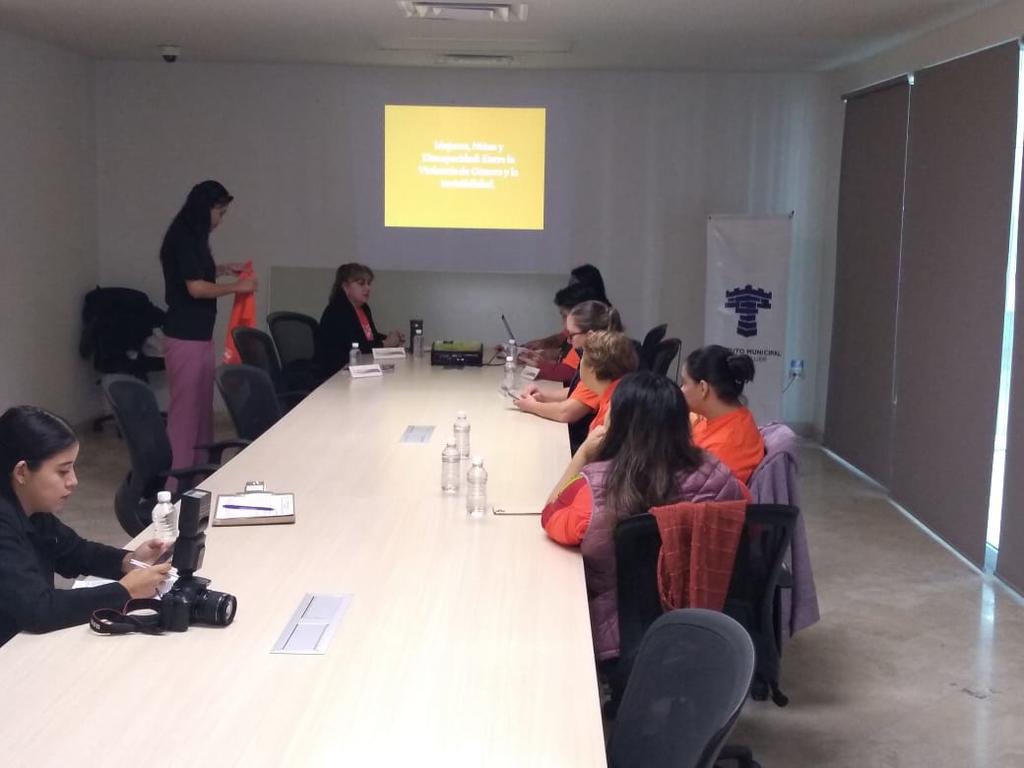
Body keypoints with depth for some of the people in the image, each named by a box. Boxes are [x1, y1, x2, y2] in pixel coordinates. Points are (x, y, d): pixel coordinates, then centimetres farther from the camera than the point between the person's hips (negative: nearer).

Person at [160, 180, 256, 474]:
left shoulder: (193, 238, 13)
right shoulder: (183, 239, -15)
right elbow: (196, 288, -20)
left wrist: (225, 269, 19)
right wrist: (236, 287, -11)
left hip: (200, 335, 10)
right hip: (184, 338, -10)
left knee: (202, 406, 13)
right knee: (185, 407, -5)